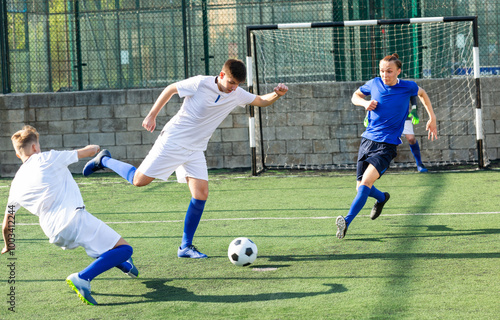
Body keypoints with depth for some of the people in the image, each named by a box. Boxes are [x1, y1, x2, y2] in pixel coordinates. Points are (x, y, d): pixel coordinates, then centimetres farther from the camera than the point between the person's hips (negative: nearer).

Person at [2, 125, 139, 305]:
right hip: (73, 219, -6)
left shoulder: (16, 185, 16)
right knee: (124, 249, -7)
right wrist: (94, 148, 38)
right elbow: (88, 151, 13)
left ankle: (126, 266, 42)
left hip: (55, 236, 7)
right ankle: (83, 278, -25)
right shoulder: (47, 158, 3)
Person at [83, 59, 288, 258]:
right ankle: (104, 161, 21)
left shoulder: (237, 95, -1)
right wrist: (152, 115, -4)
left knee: (201, 194, -8)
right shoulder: (201, 83, -17)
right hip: (173, 141, -5)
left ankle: (186, 246, 2)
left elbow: (262, 101, 11)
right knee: (139, 180, -7)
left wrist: (277, 94, -11)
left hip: (195, 151, 5)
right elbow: (171, 89, -4)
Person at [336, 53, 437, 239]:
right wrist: (365, 103, -5)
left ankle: (347, 222, -31)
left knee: (366, 181, -24)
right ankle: (382, 198, 43)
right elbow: (355, 96, 18)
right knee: (361, 188, 8)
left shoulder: (408, 87, -4)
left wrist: (432, 118, 20)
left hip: (387, 145, -4)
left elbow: (422, 93, 20)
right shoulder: (374, 84, 1)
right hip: (368, 140, 4)